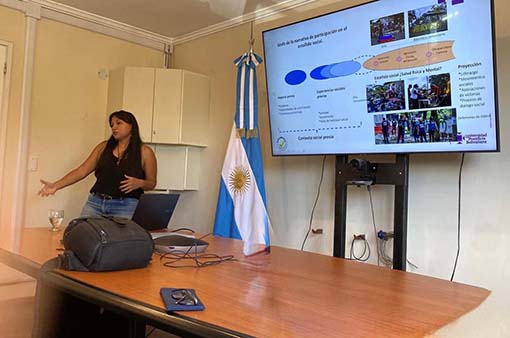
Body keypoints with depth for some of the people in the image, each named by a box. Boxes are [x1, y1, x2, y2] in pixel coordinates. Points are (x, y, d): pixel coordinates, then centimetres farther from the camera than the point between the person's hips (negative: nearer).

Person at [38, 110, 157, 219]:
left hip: (125, 207, -3)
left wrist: (139, 183, -14)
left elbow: (151, 183, 7)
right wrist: (56, 185, -2)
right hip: (95, 202, 3)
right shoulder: (103, 147, 12)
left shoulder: (145, 152, 3)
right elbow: (82, 171, 9)